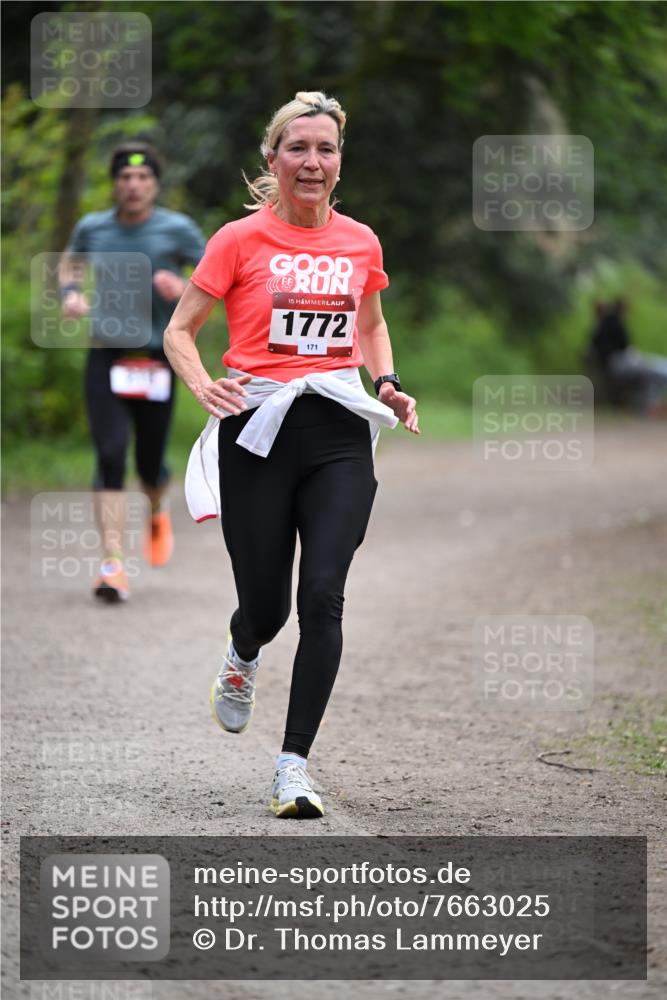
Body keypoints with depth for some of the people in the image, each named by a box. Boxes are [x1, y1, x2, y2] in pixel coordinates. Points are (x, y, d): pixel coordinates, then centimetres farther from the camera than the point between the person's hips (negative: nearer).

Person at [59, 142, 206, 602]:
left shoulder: (178, 230, -3)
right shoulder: (92, 228, 5)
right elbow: (70, 261, 26)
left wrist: (186, 290, -19)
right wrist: (71, 293, 5)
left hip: (156, 359, -1)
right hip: (106, 357, 1)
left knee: (150, 465, 6)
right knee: (110, 457, -13)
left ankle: (159, 512, 44)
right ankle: (113, 566, -15)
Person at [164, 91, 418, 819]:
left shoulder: (361, 242, 9)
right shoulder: (241, 240, -1)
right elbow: (179, 331, 4)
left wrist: (387, 385, 10)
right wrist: (205, 387, -15)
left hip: (340, 432, 2)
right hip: (258, 430, -2)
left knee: (323, 596, -12)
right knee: (266, 605, 3)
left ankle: (295, 764, -7)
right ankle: (242, 657, 43)